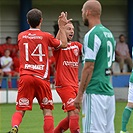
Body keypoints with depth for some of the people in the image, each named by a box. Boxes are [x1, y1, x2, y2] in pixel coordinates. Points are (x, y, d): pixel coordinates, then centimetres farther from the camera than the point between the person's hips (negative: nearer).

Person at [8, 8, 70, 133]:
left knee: (20, 110, 2)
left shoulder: (21, 36, 9)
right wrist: (61, 26, 24)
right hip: (41, 78, -2)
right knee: (47, 111, 7)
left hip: (25, 77, 2)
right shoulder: (45, 36, 0)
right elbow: (64, 44, 14)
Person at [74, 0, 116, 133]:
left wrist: (80, 94, -12)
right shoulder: (109, 34, 15)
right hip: (109, 91, 9)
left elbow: (89, 67, -16)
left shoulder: (92, 35, -12)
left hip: (94, 93, -9)